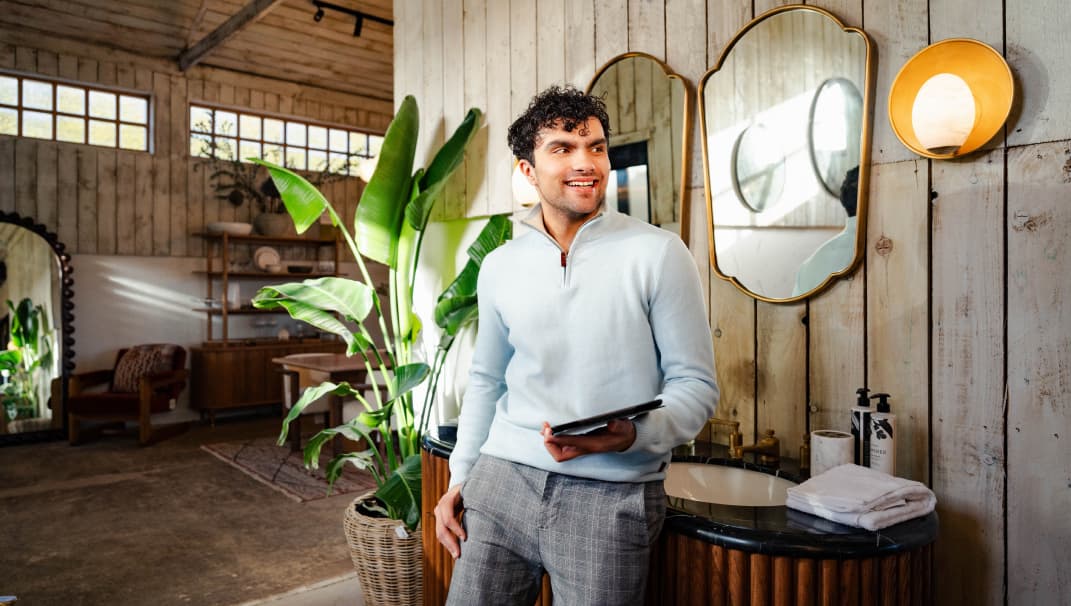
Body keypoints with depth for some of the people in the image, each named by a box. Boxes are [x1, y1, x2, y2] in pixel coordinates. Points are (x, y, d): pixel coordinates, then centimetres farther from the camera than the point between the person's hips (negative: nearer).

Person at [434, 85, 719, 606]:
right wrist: (460, 479, 10)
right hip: (502, 479, 4)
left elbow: (695, 384, -5)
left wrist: (632, 435, -22)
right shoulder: (498, 266, 6)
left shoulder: (658, 254, -7)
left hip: (611, 496, -3)